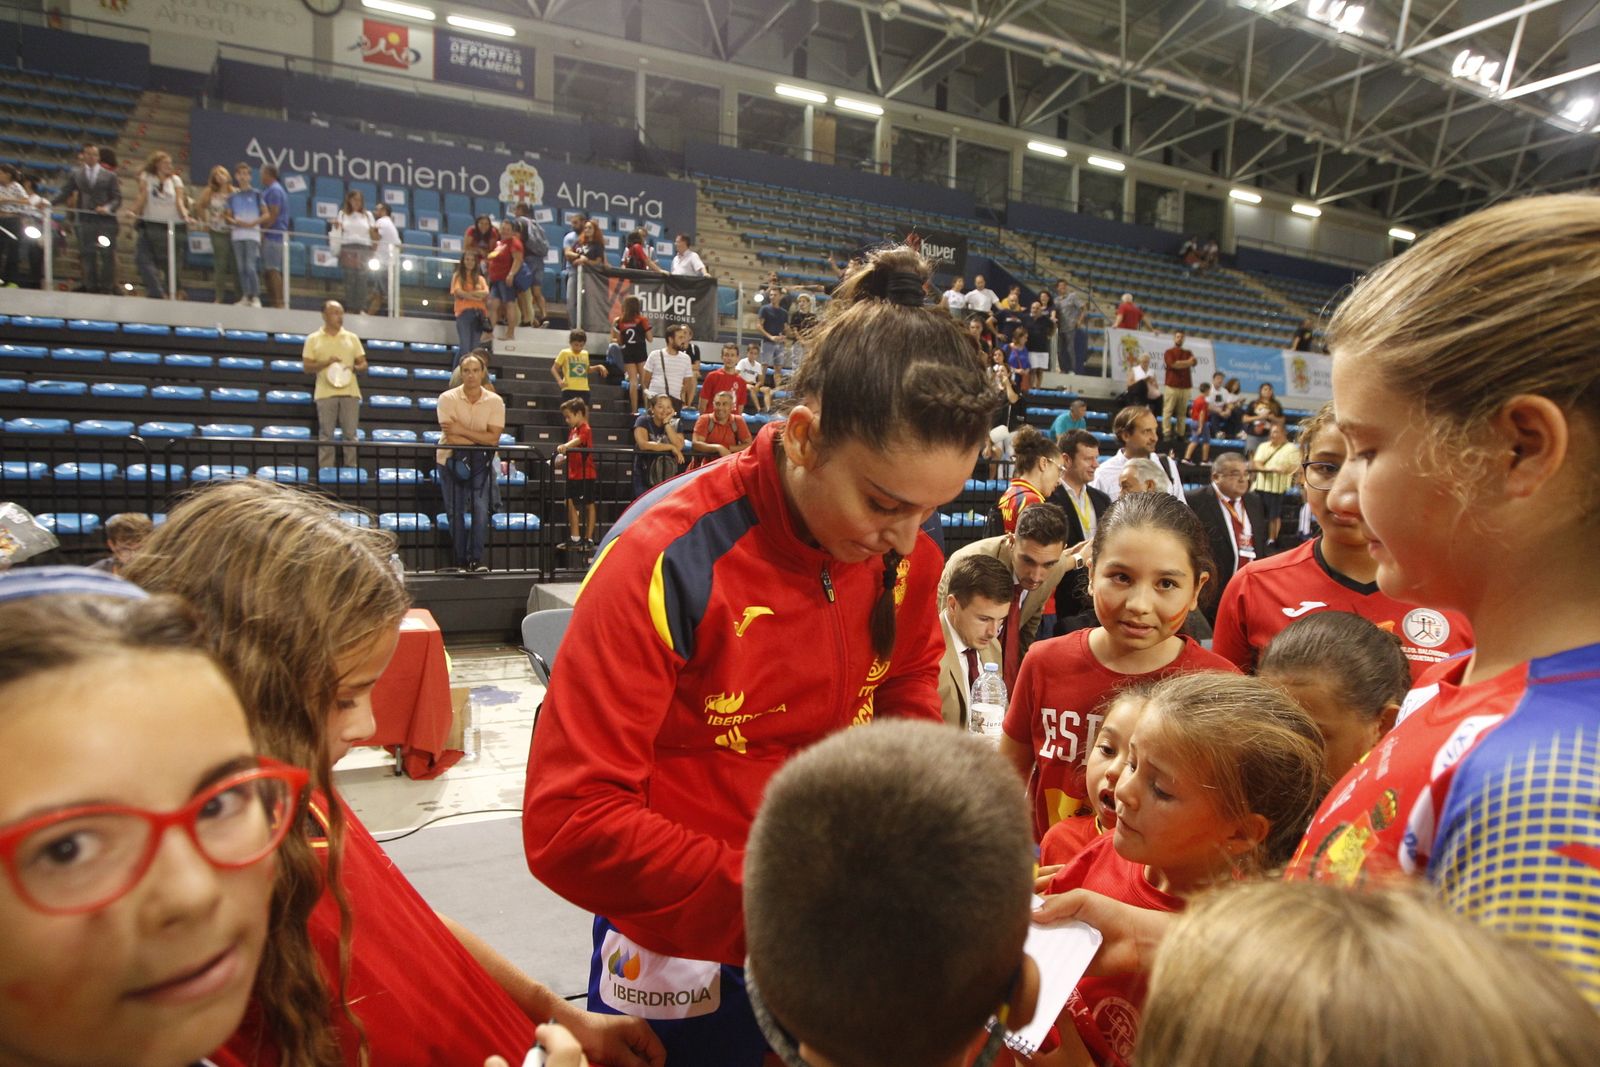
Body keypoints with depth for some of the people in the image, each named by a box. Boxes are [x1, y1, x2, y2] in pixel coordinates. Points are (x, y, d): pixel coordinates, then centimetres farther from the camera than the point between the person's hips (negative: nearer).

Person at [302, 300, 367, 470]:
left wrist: (355, 368, -9)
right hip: (325, 393, -2)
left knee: (350, 434, 0)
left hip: (350, 392, 2)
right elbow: (306, 367, 2)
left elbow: (363, 363, 14)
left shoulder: (352, 338, 13)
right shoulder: (313, 339, 6)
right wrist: (326, 363, -14)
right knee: (326, 435, -1)